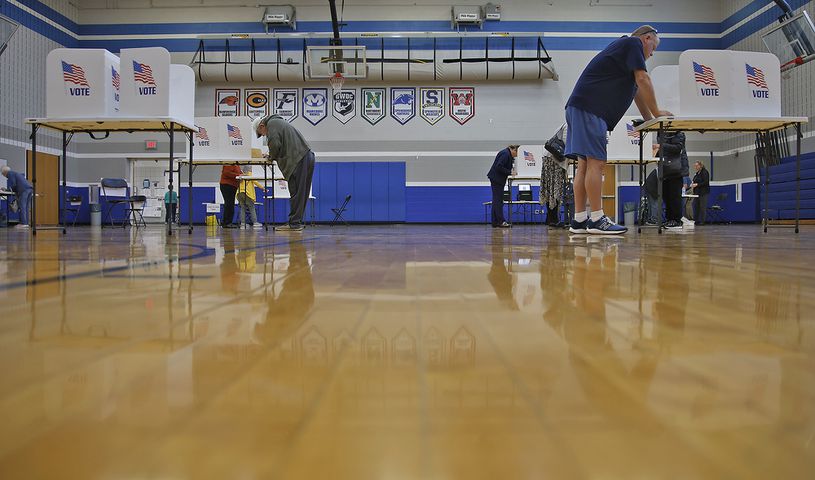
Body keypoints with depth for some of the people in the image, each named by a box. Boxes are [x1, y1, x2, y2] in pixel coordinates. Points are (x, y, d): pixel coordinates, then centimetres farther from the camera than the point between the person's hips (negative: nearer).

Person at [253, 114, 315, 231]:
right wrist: (273, 156, 19)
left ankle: (294, 223, -7)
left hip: (299, 160, -10)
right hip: (308, 156, 10)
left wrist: (272, 157, 6)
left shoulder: (272, 124, 1)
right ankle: (297, 222, 14)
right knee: (302, 192, 9)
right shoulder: (280, 122, 31)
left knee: (296, 193, -9)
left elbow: (275, 144, -12)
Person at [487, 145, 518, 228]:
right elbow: (499, 167, -23)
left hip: (497, 179, 11)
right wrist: (510, 172, -18)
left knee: (497, 200, 10)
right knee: (498, 200, -9)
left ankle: (495, 222, 12)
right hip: (496, 179, -11)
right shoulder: (506, 154, -17)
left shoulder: (508, 154, 12)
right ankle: (501, 221, -9)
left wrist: (511, 171, 4)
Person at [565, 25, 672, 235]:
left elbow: (636, 89, 34)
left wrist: (649, 120, 31)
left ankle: (580, 220, 3)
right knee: (596, 162, -13)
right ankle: (597, 219, -14)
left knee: (585, 164, 5)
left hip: (581, 108, 10)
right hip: (589, 109, -10)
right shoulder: (633, 43, 3)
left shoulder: (625, 47, 33)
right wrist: (657, 113, 4)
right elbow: (643, 80, -5)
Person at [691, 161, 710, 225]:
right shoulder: (698, 173, 17)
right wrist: (693, 184, 7)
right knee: (695, 206, 6)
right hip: (697, 192, 9)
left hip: (703, 193, -9)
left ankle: (702, 221, -2)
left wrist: (697, 184, -20)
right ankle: (696, 221, 11)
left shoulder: (704, 172, -9)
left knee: (702, 207, -5)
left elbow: (705, 182, -16)